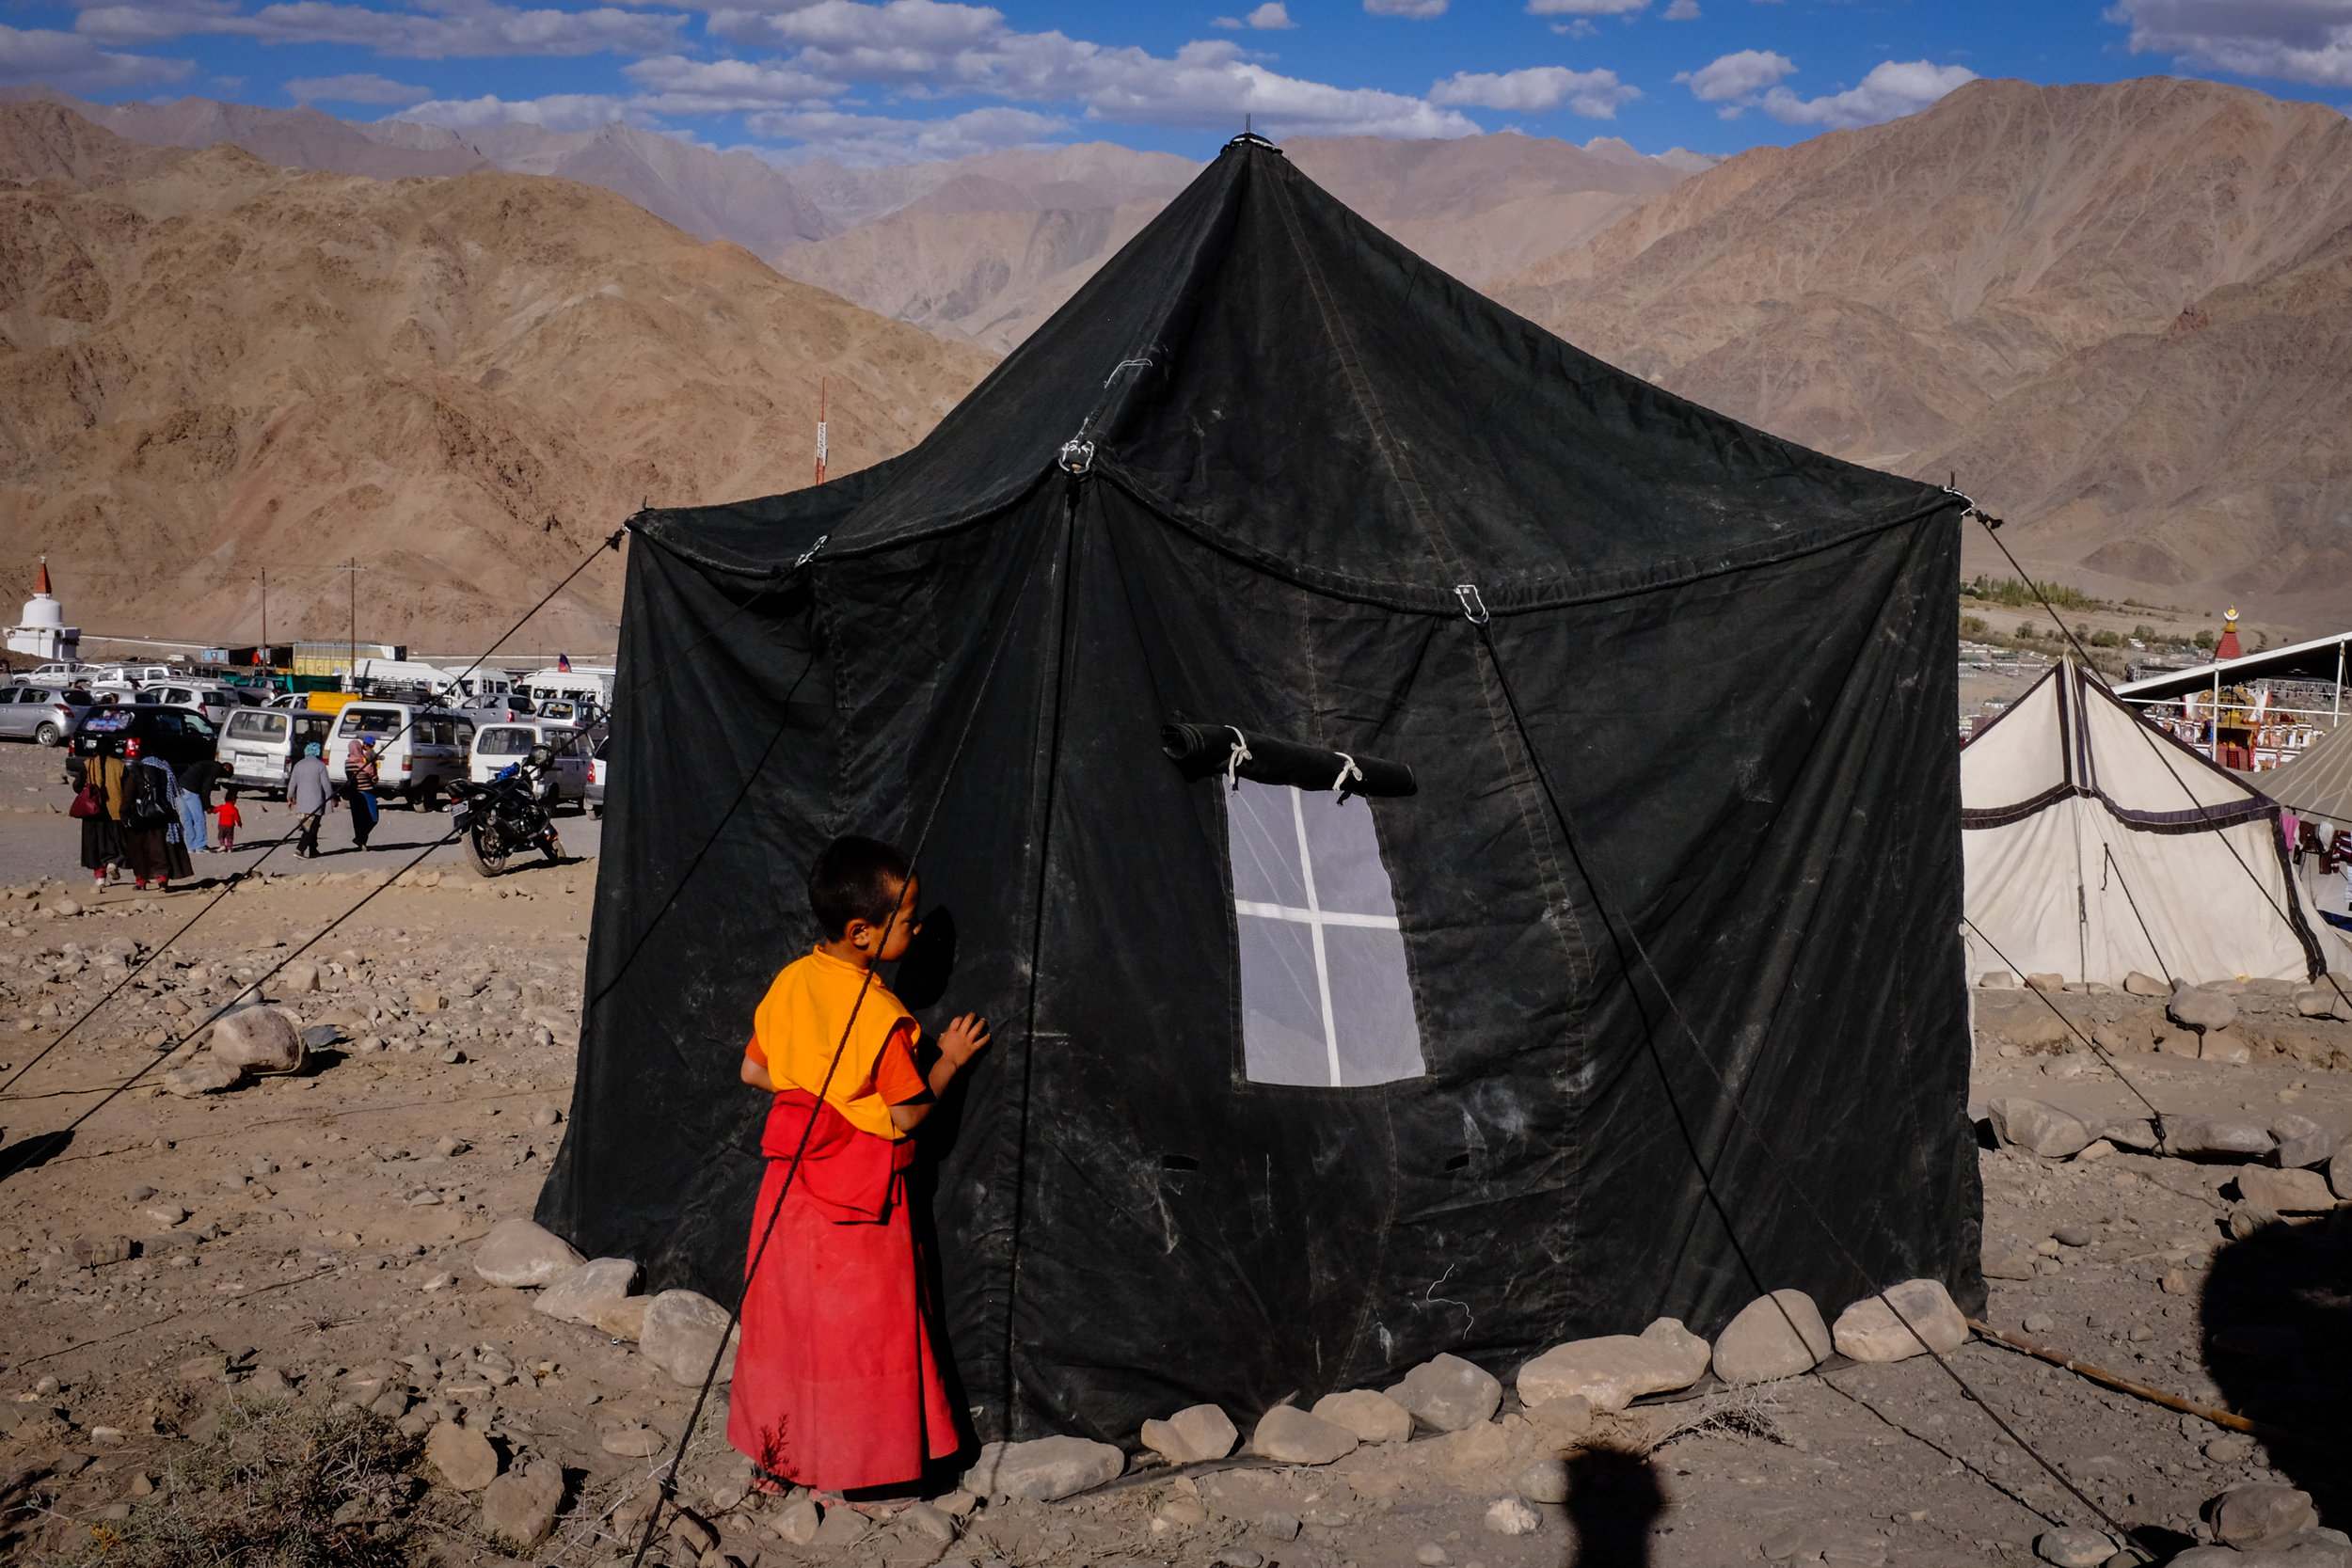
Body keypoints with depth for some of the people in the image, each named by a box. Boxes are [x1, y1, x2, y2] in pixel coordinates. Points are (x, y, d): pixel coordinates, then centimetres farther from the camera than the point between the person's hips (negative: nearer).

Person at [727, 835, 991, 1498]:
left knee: (785, 1317, 16)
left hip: (791, 1187, 7)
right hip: (860, 1203, -7)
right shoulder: (882, 1017, -23)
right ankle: (842, 1472, 16)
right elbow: (903, 1117, -16)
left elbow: (753, 1070, 9)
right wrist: (950, 1060, -5)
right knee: (856, 1331, 7)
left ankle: (772, 1456, 27)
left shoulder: (790, 981, -1)